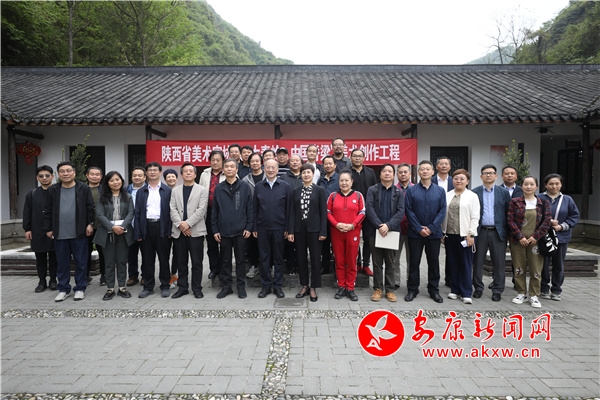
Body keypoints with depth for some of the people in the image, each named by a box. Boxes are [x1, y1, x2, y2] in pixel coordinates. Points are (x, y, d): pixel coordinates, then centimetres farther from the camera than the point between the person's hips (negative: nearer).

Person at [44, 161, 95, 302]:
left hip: (79, 233, -2)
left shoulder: (84, 188, -2)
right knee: (62, 263, 11)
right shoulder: (53, 190, 6)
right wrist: (48, 229, 6)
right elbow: (49, 211, 8)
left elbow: (90, 208, 0)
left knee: (80, 262, 6)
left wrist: (90, 223, -5)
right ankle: (63, 289, 23)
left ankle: (80, 289, 17)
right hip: (60, 234, 3)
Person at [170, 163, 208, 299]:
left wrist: (188, 223, -14)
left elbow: (201, 210, -7)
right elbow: (172, 210, 4)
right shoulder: (175, 190, 13)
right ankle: (182, 287, 20)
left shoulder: (202, 190, 4)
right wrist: (180, 224, -10)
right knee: (181, 262, 9)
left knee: (196, 262, 2)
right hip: (179, 231, 3)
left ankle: (197, 288, 12)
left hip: (196, 231, -3)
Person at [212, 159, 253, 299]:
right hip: (224, 231, 2)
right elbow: (214, 210, 7)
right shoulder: (218, 188, 6)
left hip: (240, 231, -2)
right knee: (225, 260, 10)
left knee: (240, 260, 7)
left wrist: (249, 227, -6)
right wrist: (215, 229, 2)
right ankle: (226, 286, 21)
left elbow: (250, 209, -1)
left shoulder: (245, 187, 0)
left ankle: (241, 287, 19)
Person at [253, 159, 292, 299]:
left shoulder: (285, 186, 0)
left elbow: (288, 208, 0)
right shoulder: (258, 186, 5)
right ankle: (266, 285, 19)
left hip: (279, 228, -1)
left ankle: (277, 285, 19)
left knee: (278, 257, 7)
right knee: (264, 257, 7)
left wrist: (287, 228, -4)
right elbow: (255, 208, 6)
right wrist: (254, 227, 3)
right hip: (262, 228, 2)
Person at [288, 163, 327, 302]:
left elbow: (323, 212, -3)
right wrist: (291, 231, -2)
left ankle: (313, 288, 14)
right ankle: (304, 286, 22)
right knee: (301, 258, 9)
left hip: (314, 229, -3)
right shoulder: (295, 191, 7)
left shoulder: (320, 190, 0)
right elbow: (292, 211, 4)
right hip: (299, 229, 3)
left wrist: (323, 231, -9)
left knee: (315, 259, 3)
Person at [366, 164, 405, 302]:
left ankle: (390, 289, 17)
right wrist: (379, 226, -17)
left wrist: (388, 225, -17)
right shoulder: (372, 190, 4)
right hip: (375, 231, -1)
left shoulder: (399, 193, 7)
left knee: (390, 263, 8)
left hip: (392, 231, 1)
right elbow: (369, 209, -7)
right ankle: (378, 289, 15)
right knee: (377, 262, 6)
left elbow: (401, 212, -4)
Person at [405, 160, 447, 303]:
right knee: (414, 262, 5)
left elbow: (442, 211, -2)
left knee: (434, 262, 10)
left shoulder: (440, 191, 4)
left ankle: (434, 290, 22)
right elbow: (408, 211, -5)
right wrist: (419, 228, -12)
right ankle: (412, 289, 16)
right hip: (415, 233, -1)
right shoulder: (411, 190, 0)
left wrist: (431, 228, -11)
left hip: (434, 233, 1)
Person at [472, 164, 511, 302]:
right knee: (477, 261, 7)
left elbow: (508, 213, 5)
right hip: (480, 232, 0)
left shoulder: (504, 192, 6)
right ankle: (478, 288, 20)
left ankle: (497, 290, 15)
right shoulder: (474, 192, 4)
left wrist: (508, 232, 0)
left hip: (498, 232, 0)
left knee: (499, 263, 4)